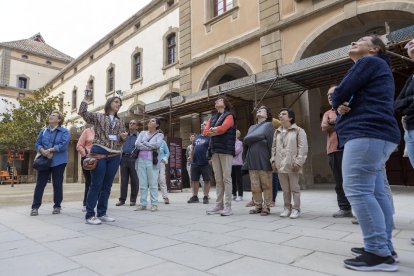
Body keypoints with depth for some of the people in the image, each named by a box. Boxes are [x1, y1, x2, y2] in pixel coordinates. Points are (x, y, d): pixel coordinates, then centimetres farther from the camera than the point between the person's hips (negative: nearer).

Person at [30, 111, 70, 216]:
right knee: (40, 183, 3)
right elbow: (37, 144, 6)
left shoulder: (64, 131, 0)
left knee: (57, 184, 3)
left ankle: (57, 206, 14)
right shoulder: (43, 131, 14)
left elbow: (63, 145, -14)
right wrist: (43, 151, -14)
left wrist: (50, 150, -18)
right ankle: (35, 207, 9)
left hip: (58, 162, -4)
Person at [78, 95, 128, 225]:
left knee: (107, 186, 8)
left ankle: (102, 213, 18)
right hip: (99, 153, -5)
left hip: (115, 156, 5)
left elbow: (122, 141, 20)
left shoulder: (120, 122, 18)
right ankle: (89, 214, 4)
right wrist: (86, 98, -7)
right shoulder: (98, 116, 7)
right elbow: (82, 112, -6)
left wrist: (124, 137, -2)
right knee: (96, 185, -5)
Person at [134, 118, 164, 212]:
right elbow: (137, 144, 2)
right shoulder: (142, 133, 17)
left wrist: (144, 143, -2)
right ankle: (143, 204, 10)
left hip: (152, 161, -3)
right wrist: (151, 147, -6)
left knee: (153, 184, -3)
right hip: (141, 160, 4)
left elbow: (157, 144, -12)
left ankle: (154, 204, 2)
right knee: (142, 184, 5)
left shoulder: (159, 134, 8)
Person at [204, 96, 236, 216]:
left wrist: (213, 131, 2)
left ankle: (227, 206, -3)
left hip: (226, 150, -6)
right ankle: (219, 205, 12)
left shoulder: (229, 116, 3)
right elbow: (205, 131, 8)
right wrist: (213, 132, -9)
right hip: (215, 150, 6)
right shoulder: (212, 118, 21)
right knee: (218, 179, 7)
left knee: (226, 178, -6)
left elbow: (222, 128, -14)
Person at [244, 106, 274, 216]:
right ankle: (258, 206, 14)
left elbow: (271, 142, -6)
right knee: (255, 186, 5)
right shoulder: (251, 127, 22)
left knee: (266, 185, 0)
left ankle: (266, 207, 8)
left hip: (263, 160, -5)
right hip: (252, 160, 5)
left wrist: (271, 158, -12)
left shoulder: (268, 125, 4)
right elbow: (245, 141, 14)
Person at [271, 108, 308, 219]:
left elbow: (303, 147, -8)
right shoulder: (277, 132, 15)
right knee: (285, 189, 11)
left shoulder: (298, 130, -2)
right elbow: (274, 147, 17)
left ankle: (296, 209, 14)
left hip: (292, 165, -5)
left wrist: (298, 162, -14)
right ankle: (287, 208, 22)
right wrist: (273, 160, 6)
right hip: (280, 165, 5)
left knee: (294, 188, 3)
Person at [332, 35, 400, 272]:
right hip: (376, 135, 11)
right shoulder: (377, 68, 31)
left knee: (357, 190, -16)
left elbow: (339, 95, -9)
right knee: (376, 192, 8)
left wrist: (338, 102, 14)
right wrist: (342, 107, -1)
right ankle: (384, 247, 12)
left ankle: (379, 253, -15)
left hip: (367, 133, -11)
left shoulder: (369, 62, 0)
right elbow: (359, 101, 21)